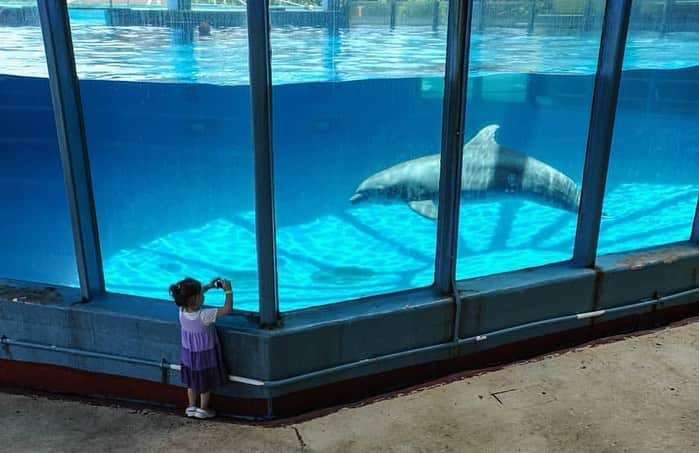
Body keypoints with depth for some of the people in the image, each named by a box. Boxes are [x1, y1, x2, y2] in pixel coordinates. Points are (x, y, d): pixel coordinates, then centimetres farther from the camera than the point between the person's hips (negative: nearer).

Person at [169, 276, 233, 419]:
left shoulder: (182, 311, -16)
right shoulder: (204, 316, -34)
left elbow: (194, 294, 4)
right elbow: (227, 308, -32)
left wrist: (209, 285, 1)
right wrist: (228, 291, -21)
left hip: (188, 354, 5)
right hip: (205, 355, -5)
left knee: (191, 382, 23)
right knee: (206, 384, 17)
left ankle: (191, 407, 37)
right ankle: (203, 409, 31)